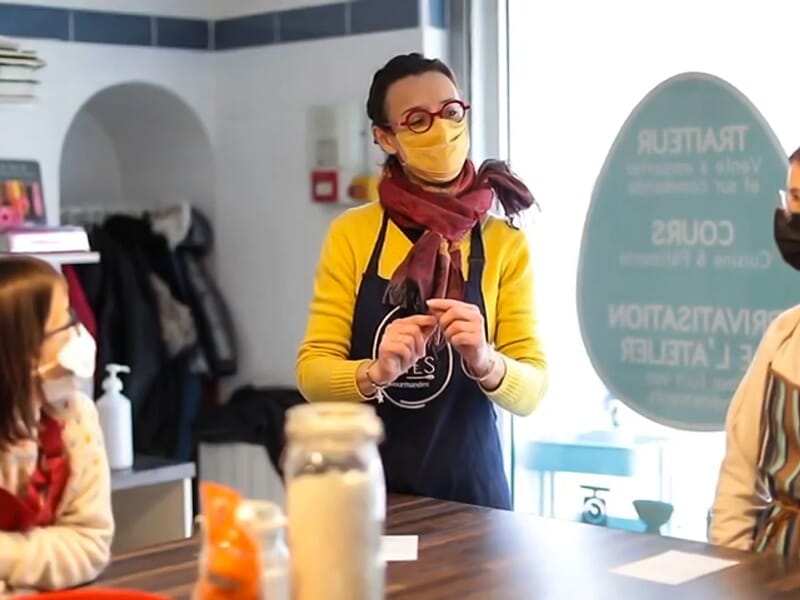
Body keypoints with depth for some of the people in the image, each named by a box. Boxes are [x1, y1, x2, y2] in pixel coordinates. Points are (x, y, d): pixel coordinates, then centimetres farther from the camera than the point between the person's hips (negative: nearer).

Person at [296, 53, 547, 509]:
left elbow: (531, 392, -5)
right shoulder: (352, 233, -2)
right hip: (366, 489, 0)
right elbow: (312, 371, -5)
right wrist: (375, 372, -24)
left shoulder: (505, 244, -2)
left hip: (468, 491, 0)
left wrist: (484, 361, -25)